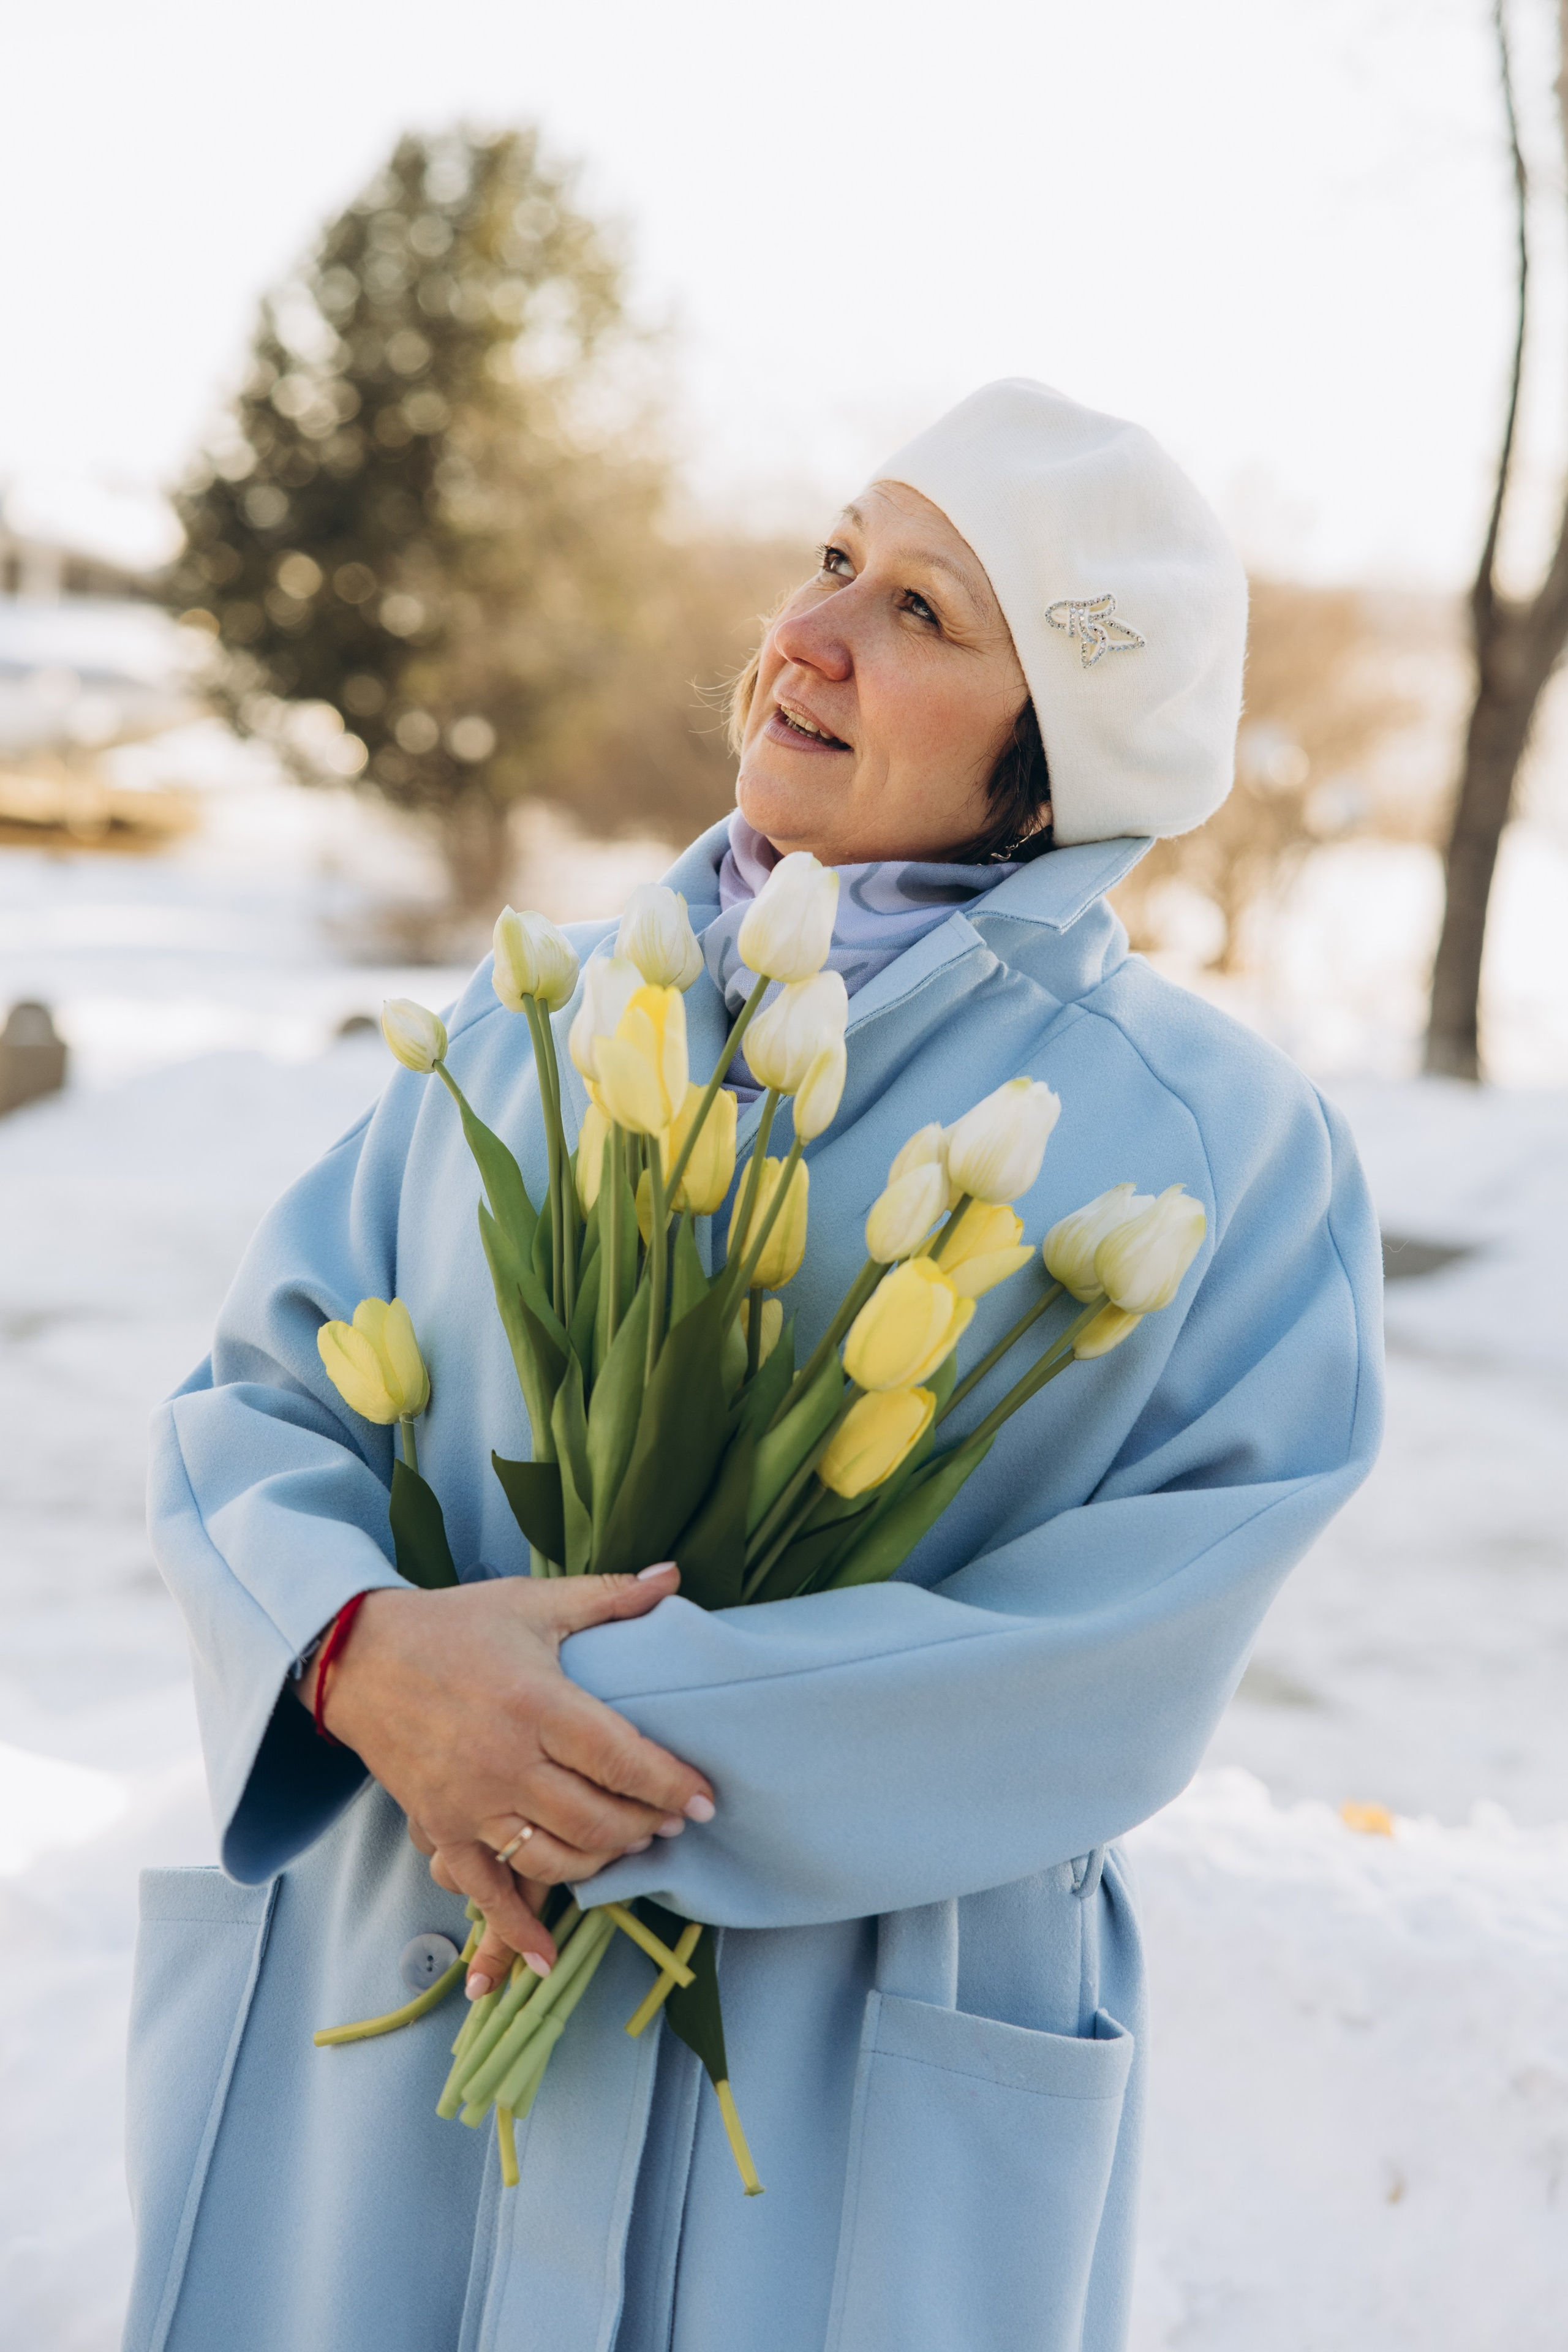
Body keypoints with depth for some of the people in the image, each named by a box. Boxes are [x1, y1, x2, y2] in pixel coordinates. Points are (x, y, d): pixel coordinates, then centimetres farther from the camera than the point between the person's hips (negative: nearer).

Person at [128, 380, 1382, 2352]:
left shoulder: (1221, 1150, -6)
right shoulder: (541, 1019, 6)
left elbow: (1120, 1667, -14)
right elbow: (260, 1399, 1)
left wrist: (628, 1733, -22)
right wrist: (363, 1651, -20)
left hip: (848, 2109, -3)